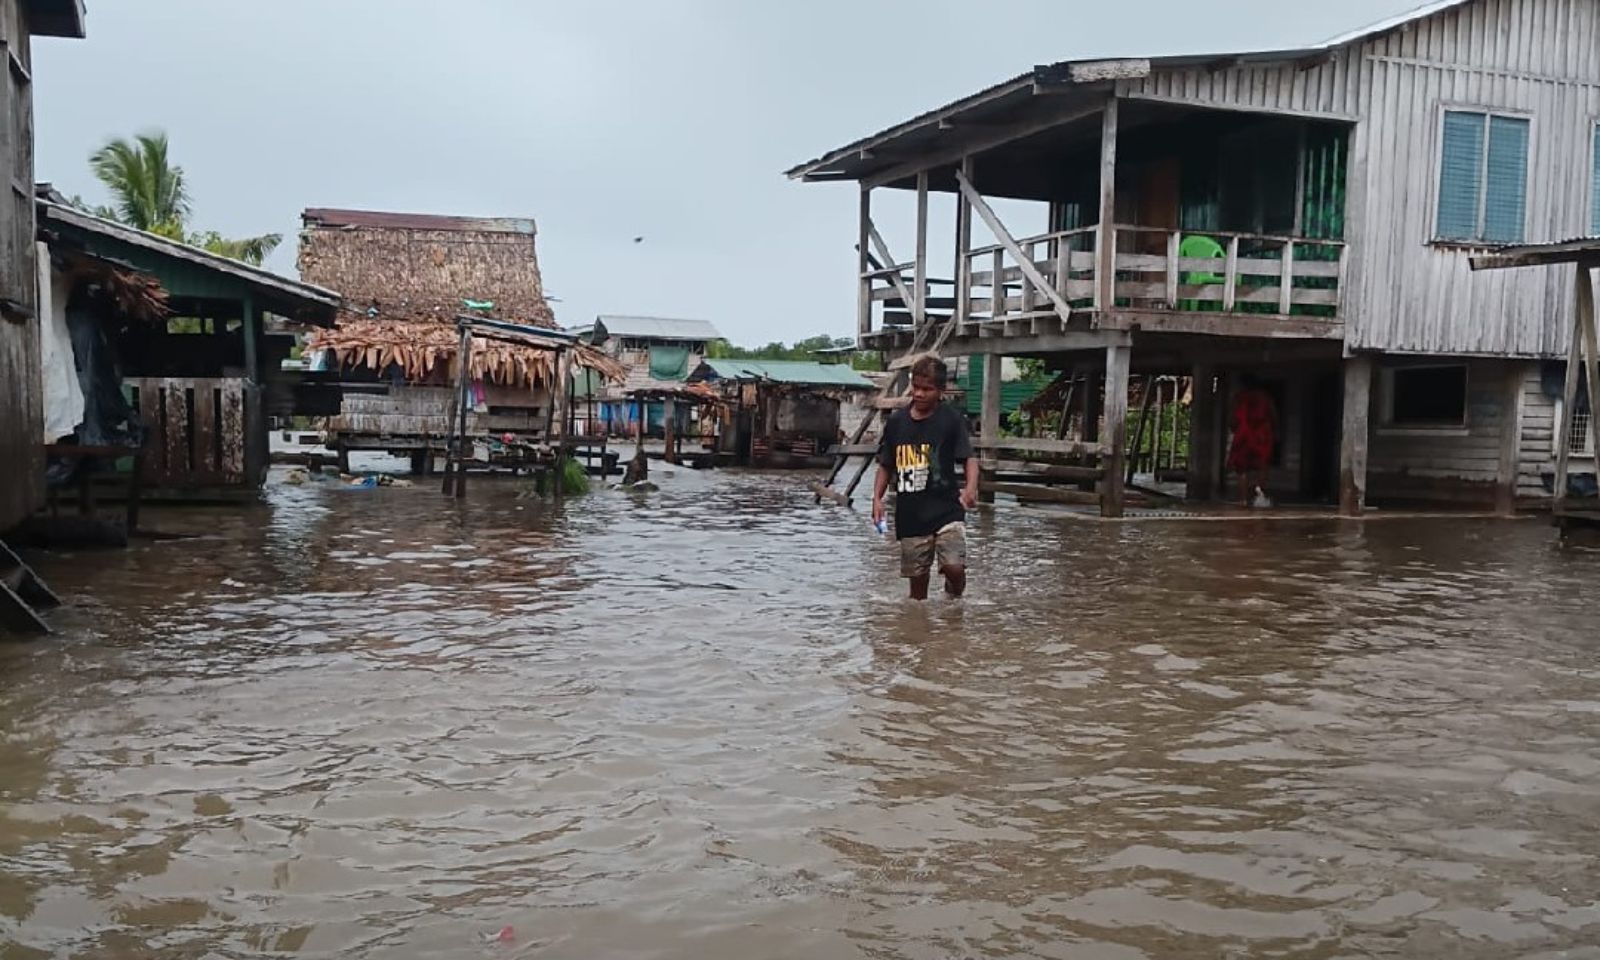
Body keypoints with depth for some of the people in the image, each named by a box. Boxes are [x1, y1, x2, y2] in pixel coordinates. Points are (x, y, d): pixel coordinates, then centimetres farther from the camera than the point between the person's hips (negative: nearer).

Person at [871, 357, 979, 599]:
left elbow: (970, 458, -9)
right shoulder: (896, 422, 7)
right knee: (917, 580, 8)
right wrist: (877, 498, 2)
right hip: (910, 516, 3)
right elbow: (886, 466, 15)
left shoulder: (951, 421, -2)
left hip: (946, 510, -3)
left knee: (954, 568, -16)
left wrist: (971, 488, -29)